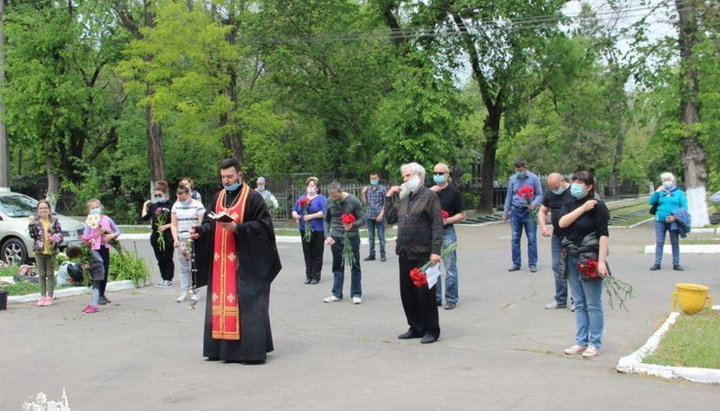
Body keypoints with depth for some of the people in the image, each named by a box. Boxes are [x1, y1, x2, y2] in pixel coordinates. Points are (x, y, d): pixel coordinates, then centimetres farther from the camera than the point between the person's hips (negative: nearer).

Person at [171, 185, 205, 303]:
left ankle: (194, 292, 6)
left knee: (194, 268, -1)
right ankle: (184, 292, 10)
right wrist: (175, 239, -2)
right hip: (180, 241, 4)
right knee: (183, 268, 7)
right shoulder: (176, 206, 10)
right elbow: (173, 225, 10)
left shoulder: (197, 205, -4)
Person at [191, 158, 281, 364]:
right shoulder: (218, 198, 14)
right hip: (220, 260, 6)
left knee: (247, 304, -6)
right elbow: (209, 223, 15)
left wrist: (237, 227, -20)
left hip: (245, 262, -6)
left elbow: (263, 224, -12)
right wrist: (199, 231, -6)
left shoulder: (252, 197, -6)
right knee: (220, 301, 7)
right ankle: (222, 347, 15)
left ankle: (252, 349, -2)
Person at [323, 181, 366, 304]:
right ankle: (337, 294, 16)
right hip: (336, 238, 3)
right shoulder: (330, 202, 0)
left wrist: (353, 225, -27)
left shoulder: (353, 201, -11)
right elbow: (327, 220, 11)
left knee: (355, 266, 3)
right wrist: (327, 235, -1)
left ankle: (356, 294, 11)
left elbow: (362, 219, -8)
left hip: (352, 237, -3)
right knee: (337, 266, 9)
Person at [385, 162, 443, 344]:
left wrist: (435, 251, -19)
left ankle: (431, 330, 10)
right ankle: (415, 327, 23)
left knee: (425, 293, -1)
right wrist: (388, 197, 11)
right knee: (407, 293, 11)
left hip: (422, 254, -7)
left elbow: (437, 225, -12)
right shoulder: (404, 198, 16)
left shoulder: (429, 196, -6)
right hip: (405, 253, 7)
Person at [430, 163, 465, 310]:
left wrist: (447, 220, -18)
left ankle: (451, 299, 5)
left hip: (447, 232, -5)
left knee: (450, 268, -2)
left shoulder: (454, 192, -1)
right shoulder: (429, 191, 12)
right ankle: (435, 298, 20)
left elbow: (462, 216, -1)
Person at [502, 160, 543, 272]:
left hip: (529, 212, -3)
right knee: (515, 239, 4)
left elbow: (539, 195, 2)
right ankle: (516, 263, 12)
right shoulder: (512, 179, 8)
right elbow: (509, 196, 15)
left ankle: (532, 264, 4)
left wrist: (534, 204, -18)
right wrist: (505, 213, 16)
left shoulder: (533, 178, -1)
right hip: (515, 211, 3)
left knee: (532, 239, -3)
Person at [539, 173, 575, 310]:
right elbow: (542, 212, 15)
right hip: (557, 236, 6)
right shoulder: (549, 195, 8)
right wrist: (543, 227, -3)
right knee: (557, 267, 7)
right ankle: (560, 300, 16)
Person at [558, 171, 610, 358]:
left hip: (589, 259, -6)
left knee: (593, 304, 1)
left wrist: (601, 261, -19)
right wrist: (583, 208, -15)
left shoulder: (597, 205, -9)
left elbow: (604, 234, -13)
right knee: (579, 304, 12)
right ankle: (581, 342, 20)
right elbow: (562, 223, -9)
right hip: (572, 258, 6)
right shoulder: (569, 204, 10)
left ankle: (594, 343, 9)